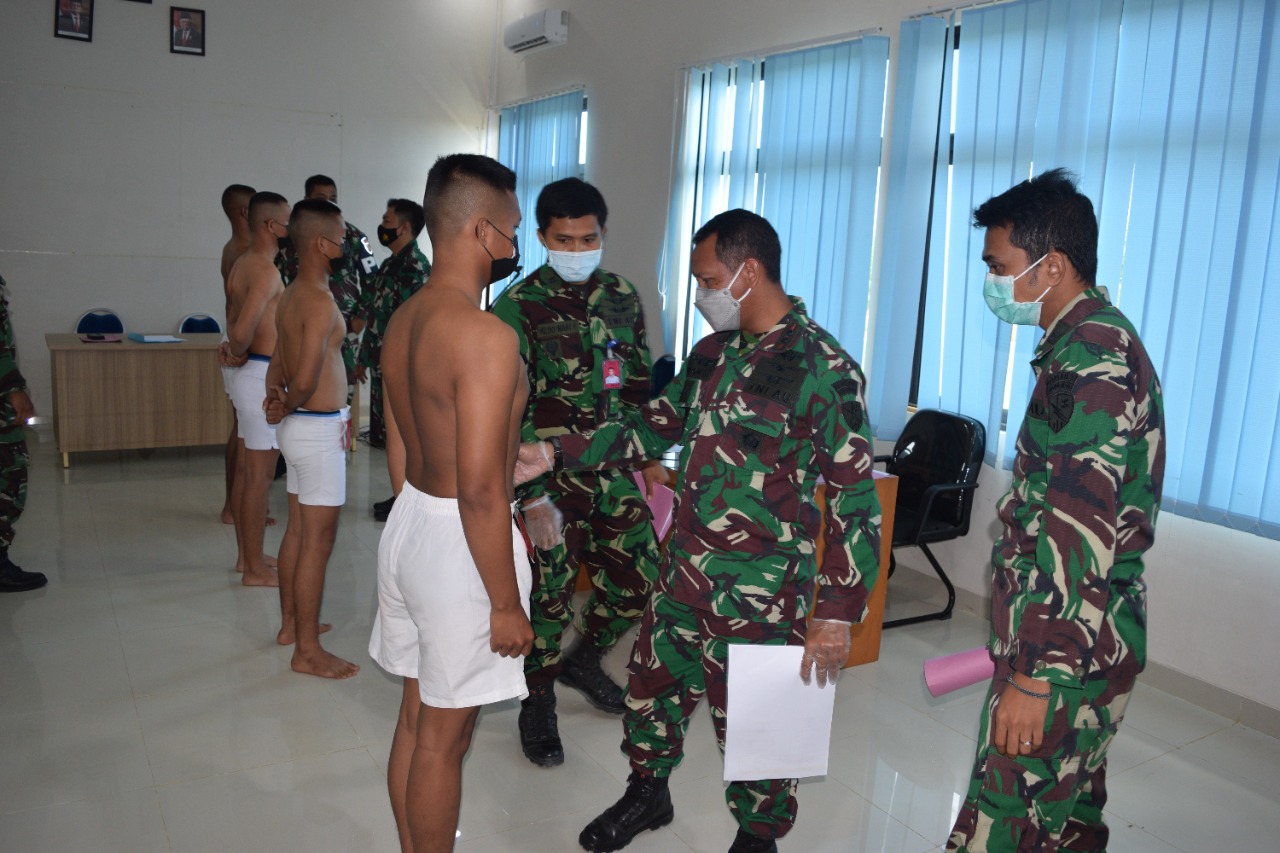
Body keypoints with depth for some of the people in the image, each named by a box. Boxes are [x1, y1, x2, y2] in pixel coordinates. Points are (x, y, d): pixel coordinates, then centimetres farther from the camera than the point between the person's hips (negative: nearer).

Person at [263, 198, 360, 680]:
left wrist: (276, 399, -2)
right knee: (318, 541, -2)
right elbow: (305, 378, -28)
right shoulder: (320, 302, -20)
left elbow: (278, 364, 15)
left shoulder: (291, 297, 11)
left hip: (298, 426, 10)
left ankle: (291, 624, 32)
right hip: (318, 429, -10)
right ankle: (307, 651, 6)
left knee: (297, 531, 19)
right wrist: (288, 408, -9)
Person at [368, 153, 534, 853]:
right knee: (444, 736, 8)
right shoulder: (487, 336, -23)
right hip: (459, 543, -9)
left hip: (408, 523, 9)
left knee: (416, 715, 22)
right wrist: (506, 604, -16)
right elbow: (481, 492, -25)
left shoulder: (402, 321, 6)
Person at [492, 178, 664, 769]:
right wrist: (532, 497, -17)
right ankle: (538, 704, 27)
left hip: (613, 473, 5)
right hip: (550, 479, -5)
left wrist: (649, 456, 12)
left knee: (639, 580, 9)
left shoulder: (624, 298, 7)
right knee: (551, 596, 2)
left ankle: (582, 660, 36)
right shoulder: (517, 307, -9)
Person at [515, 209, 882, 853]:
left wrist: (837, 614, -17)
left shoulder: (823, 368, -16)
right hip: (683, 571, 7)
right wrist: (556, 454, 10)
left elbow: (854, 499, -16)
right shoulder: (714, 351, 6)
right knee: (652, 685, 21)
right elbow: (657, 425, 16)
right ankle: (647, 794, 48)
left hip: (760, 594, -7)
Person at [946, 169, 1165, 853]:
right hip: (1090, 641, 10)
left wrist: (1034, 673, -22)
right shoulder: (1103, 342, 13)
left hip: (1065, 652, -10)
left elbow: (1080, 538, -25)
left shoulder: (1089, 360, -20)